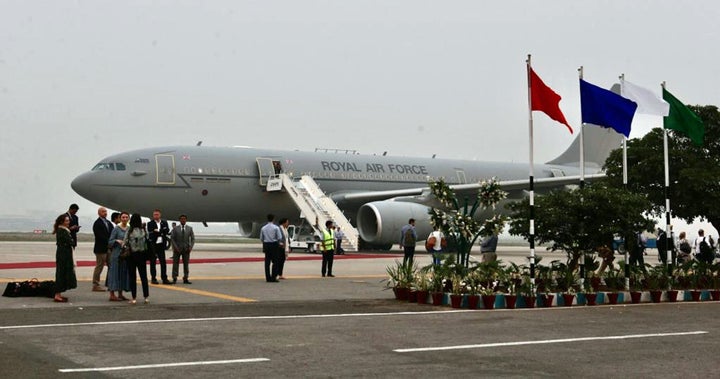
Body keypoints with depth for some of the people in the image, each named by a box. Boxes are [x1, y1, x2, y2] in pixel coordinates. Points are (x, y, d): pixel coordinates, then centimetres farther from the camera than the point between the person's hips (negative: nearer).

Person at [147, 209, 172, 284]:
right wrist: (161, 232, -14)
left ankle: (164, 279, 4)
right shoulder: (150, 223, 1)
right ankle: (154, 279, 9)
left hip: (161, 244, 3)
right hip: (153, 245, -2)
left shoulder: (164, 223, 10)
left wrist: (158, 231, -14)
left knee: (163, 262, 1)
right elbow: (150, 233, -12)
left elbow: (167, 231, -4)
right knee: (153, 262, 3)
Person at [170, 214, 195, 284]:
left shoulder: (190, 228, 6)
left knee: (186, 264, 3)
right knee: (175, 264, -1)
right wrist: (175, 247, -11)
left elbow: (193, 238, 7)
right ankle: (174, 279, 3)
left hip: (186, 249, 2)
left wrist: (190, 247, -6)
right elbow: (172, 238, 0)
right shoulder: (175, 228, 2)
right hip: (177, 249, -2)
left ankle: (186, 279, 8)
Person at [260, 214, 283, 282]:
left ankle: (268, 278, 8)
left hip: (266, 245, 4)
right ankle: (273, 278, -5)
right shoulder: (276, 228, -9)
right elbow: (280, 238, -10)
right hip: (274, 245, -4)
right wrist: (278, 242, 10)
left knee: (267, 262, 7)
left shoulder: (263, 228, 4)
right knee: (275, 262, 0)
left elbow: (261, 238, 8)